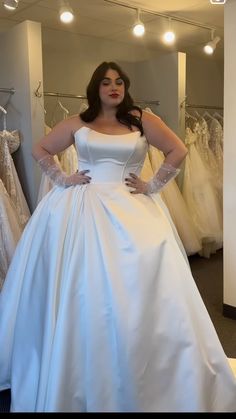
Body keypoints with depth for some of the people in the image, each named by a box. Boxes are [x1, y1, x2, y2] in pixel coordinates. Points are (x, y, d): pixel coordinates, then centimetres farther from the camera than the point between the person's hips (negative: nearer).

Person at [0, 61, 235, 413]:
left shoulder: (142, 120, 6)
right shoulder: (77, 123, 9)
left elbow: (178, 151, 5)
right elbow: (40, 150, 16)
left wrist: (153, 186, 0)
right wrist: (61, 179, 4)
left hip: (129, 209, 0)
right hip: (80, 210, 1)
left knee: (135, 287, -4)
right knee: (79, 294, 2)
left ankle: (137, 384, 14)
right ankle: (75, 378, 20)